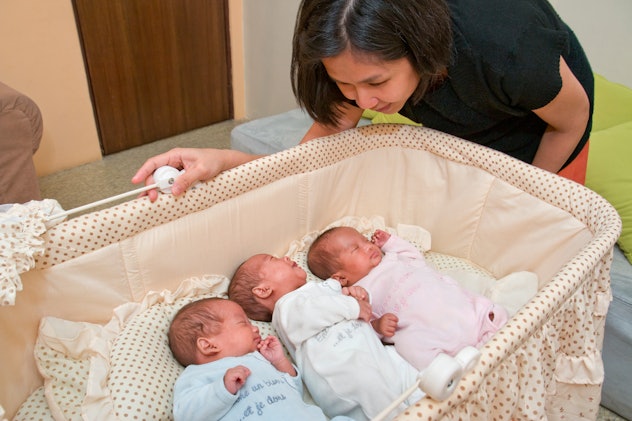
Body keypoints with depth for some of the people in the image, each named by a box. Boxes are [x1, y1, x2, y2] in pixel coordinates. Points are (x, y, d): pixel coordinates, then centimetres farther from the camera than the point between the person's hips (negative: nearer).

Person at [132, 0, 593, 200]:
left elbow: (572, 119, -22)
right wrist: (221, 159, -46)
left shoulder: (501, 46, -44)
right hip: (462, 133, 3)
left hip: (542, 136, -2)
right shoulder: (363, 60, -32)